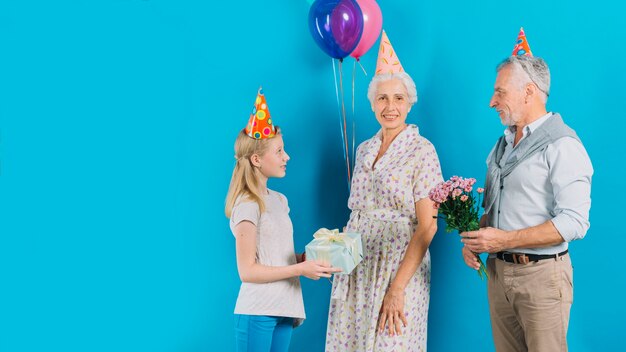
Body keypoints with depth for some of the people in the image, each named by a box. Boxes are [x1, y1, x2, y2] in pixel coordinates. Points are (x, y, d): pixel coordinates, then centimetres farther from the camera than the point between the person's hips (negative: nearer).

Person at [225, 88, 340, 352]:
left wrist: (311, 257, 2)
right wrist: (300, 269, -18)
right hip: (257, 311, -8)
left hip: (283, 309, 8)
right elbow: (247, 270, -16)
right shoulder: (247, 205, -13)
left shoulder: (279, 200, 12)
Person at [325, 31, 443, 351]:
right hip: (356, 270, 6)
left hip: (399, 268, -5)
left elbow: (427, 226, -12)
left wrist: (397, 289, -18)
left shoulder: (421, 151, -7)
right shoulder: (365, 149, 12)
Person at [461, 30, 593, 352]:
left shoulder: (561, 145, -12)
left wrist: (505, 240, -20)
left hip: (541, 275, -7)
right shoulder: (503, 144, 14)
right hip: (498, 272, 7)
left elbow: (574, 223, -20)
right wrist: (476, 239, -1)